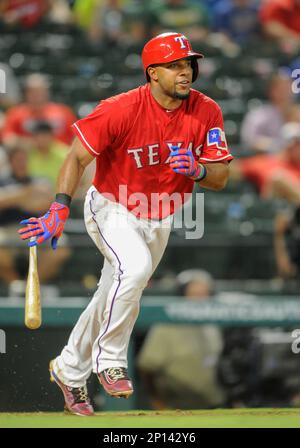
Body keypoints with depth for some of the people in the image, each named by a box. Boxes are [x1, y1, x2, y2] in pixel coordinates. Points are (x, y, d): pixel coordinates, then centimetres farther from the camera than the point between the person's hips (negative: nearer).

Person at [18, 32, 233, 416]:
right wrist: (59, 210, -33)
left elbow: (220, 178, -9)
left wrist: (197, 169, -33)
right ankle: (108, 360, -16)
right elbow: (77, 157, -21)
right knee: (135, 267, -33)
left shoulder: (206, 112, -13)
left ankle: (69, 369, 36)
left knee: (114, 298, 15)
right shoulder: (121, 110, -25)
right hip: (112, 209, -5)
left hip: (159, 221, 5)